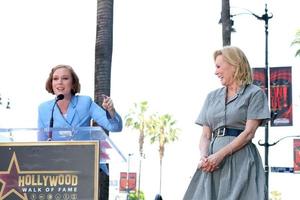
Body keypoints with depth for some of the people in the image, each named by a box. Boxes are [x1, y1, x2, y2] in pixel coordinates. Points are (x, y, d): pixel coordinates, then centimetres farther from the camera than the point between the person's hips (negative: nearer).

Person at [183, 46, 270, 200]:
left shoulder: (254, 93, 4)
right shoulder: (212, 96, 20)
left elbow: (249, 132, -6)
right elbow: (205, 135, 15)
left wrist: (220, 155, -14)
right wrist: (203, 156, -7)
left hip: (241, 157, -4)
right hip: (212, 162, 5)